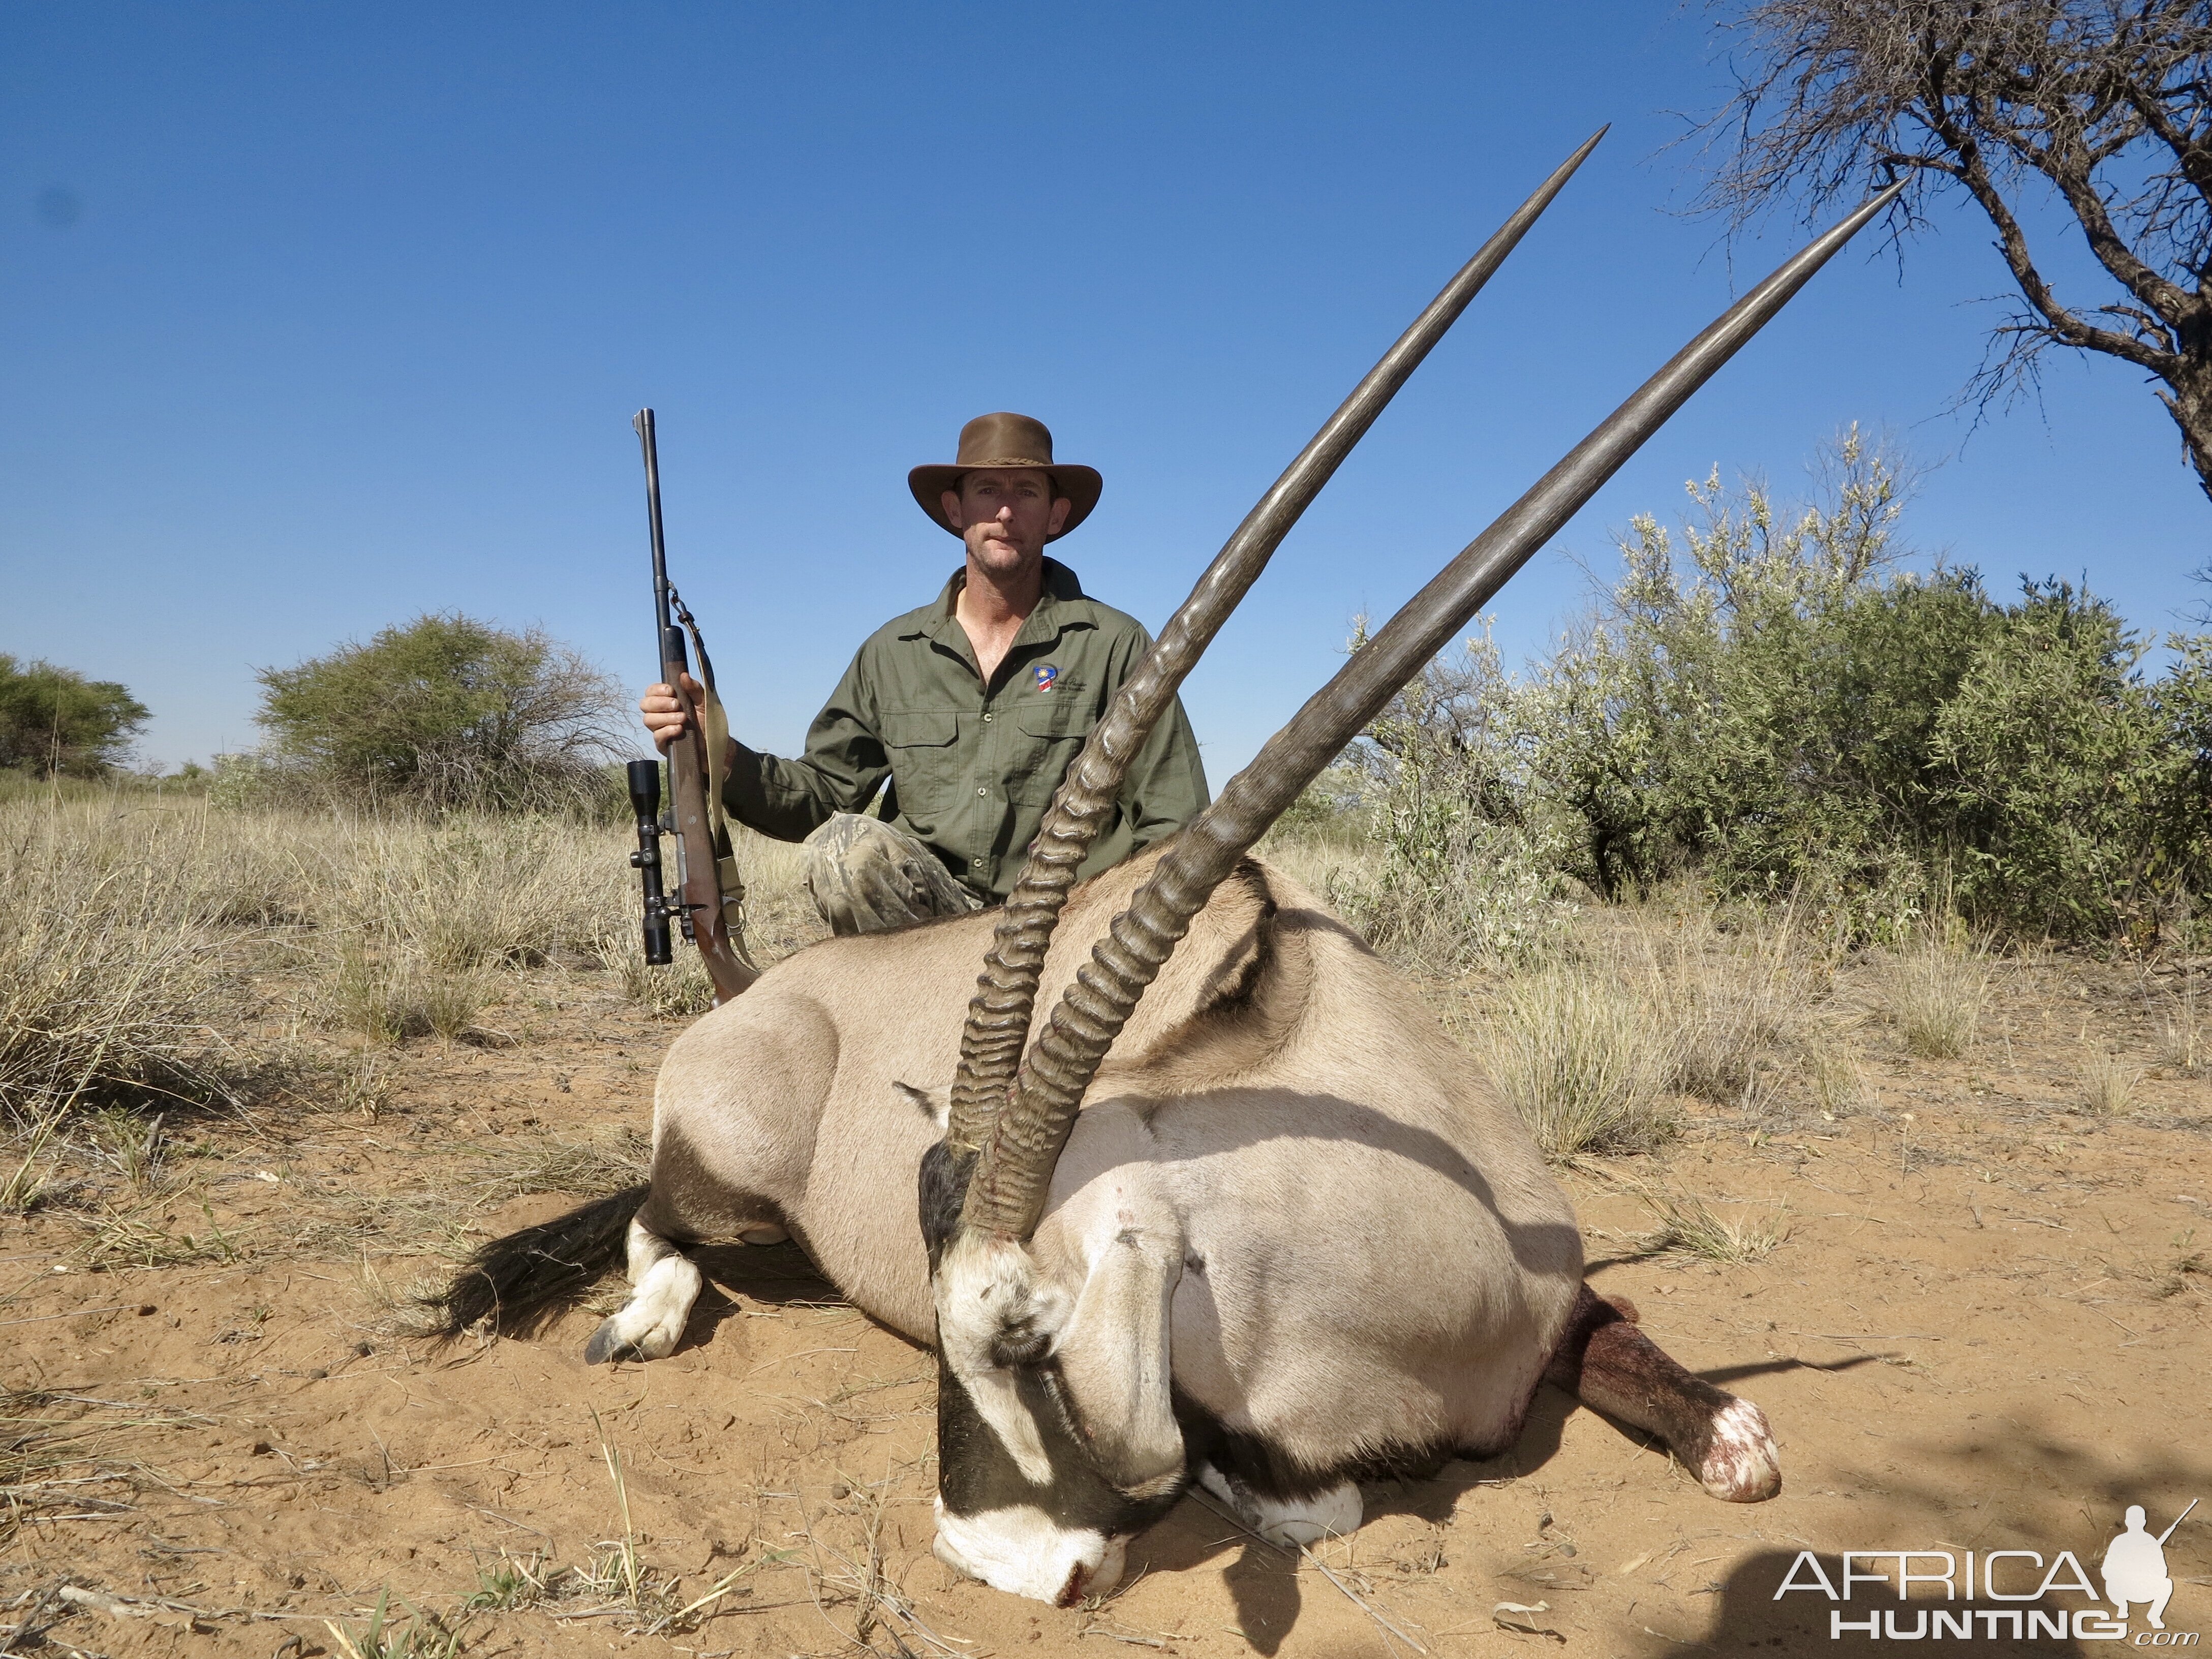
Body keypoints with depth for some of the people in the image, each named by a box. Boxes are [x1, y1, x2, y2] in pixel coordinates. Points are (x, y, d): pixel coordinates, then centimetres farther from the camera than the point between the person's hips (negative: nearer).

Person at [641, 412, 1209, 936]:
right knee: (845, 847, -27)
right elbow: (824, 791, 11)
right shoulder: (894, 651, 12)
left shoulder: (1113, 645, 3)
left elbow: (1171, 827, 2)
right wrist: (720, 755, -8)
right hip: (919, 909, 3)